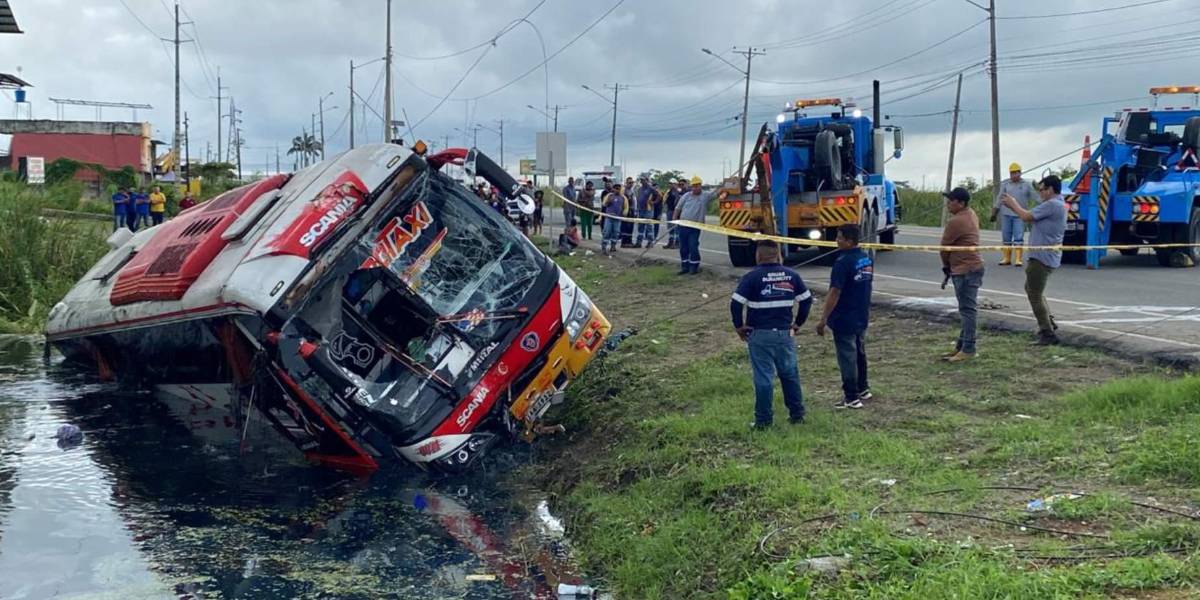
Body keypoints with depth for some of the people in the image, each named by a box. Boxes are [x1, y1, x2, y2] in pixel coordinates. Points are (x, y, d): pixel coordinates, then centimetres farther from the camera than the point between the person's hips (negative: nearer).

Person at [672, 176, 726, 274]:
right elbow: (678, 209, 12)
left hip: (695, 227, -3)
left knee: (693, 247, -6)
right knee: (683, 248, 8)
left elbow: (716, 192, -9)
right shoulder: (686, 196, 8)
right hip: (683, 225, 4)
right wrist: (675, 220, 7)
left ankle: (694, 267, 5)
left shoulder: (706, 195, 0)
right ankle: (685, 266, 18)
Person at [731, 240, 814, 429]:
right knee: (790, 374, 16)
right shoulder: (791, 275, 4)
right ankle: (797, 414, 24)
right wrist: (798, 323, 17)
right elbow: (807, 299, 9)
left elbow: (736, 303, -15)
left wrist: (739, 326, -3)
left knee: (763, 378, 1)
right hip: (785, 333, 4)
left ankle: (763, 420, 6)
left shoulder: (752, 277, -9)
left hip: (760, 335, -4)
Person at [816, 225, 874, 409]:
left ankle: (851, 398, 4)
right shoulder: (866, 259, 4)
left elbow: (834, 293, -23)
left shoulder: (843, 262, -22)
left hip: (844, 319, -8)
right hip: (862, 317, 8)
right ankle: (863, 389, 34)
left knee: (847, 357, -1)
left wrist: (823, 320, -19)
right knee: (859, 353, 21)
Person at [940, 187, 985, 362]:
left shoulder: (956, 221, -19)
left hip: (966, 271, -11)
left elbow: (944, 246, -9)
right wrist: (950, 265, 16)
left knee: (967, 310, -8)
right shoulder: (971, 214, 12)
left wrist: (946, 265, 9)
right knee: (966, 309, 15)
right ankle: (962, 345, 22)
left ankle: (967, 350, -7)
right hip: (971, 268, 11)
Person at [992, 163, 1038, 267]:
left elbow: (1035, 198, 7)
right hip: (1006, 214, 2)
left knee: (1018, 238, -7)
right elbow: (999, 198, 12)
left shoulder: (1027, 185, 4)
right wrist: (994, 213, 10)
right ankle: (1006, 258, 13)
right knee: (1006, 237, 6)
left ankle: (1017, 259, -6)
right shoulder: (1005, 184, 8)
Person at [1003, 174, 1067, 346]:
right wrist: (1014, 205, 8)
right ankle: (1048, 322, 32)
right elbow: (1032, 217, 15)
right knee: (1031, 289, 27)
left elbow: (1027, 217, -18)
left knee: (1035, 295, -5)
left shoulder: (1052, 205, -20)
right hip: (1046, 256, 11)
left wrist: (1014, 204, -1)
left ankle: (1048, 334, -2)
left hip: (1042, 257, -11)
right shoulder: (1058, 205, 15)